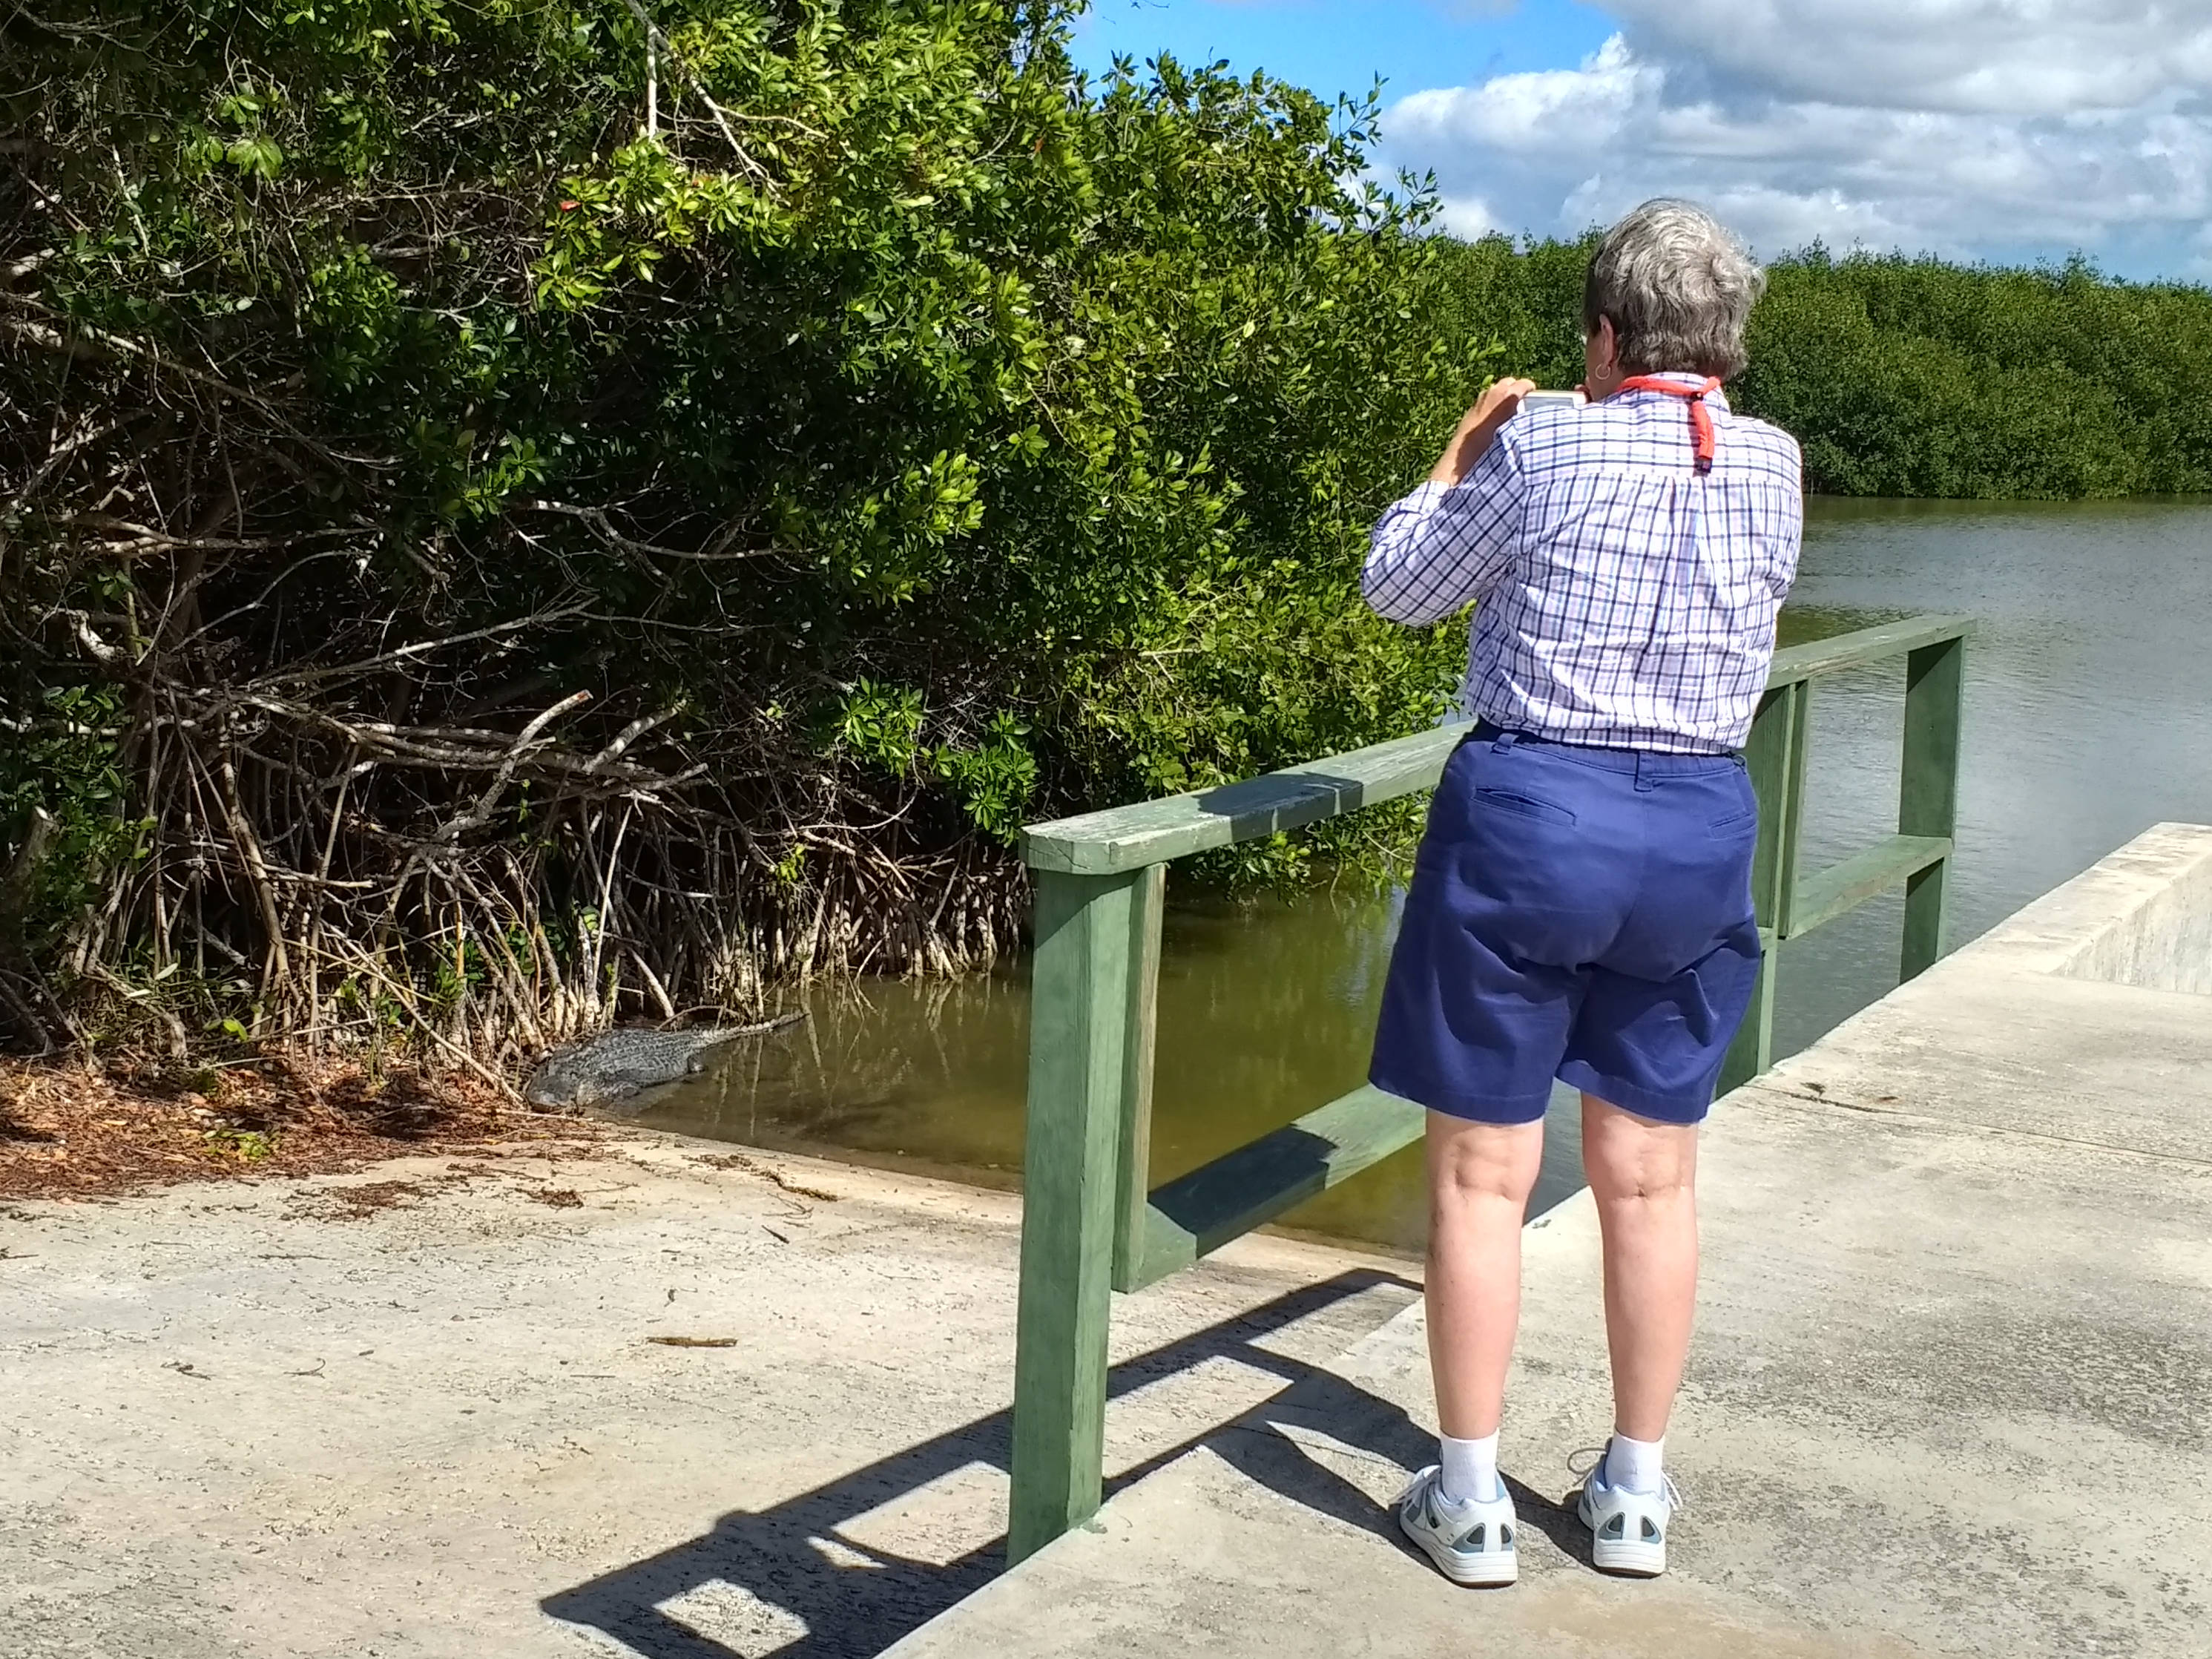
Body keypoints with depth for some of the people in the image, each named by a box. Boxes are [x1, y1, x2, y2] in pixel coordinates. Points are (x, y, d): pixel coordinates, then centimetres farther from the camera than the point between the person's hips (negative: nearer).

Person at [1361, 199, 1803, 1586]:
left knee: (1484, 1171, 6)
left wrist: (1461, 456, 14)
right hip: (1699, 827, 4)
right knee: (1652, 1175, 14)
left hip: (1526, 811, -4)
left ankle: (1471, 1496, 13)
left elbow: (1401, 586, 1)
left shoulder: (1545, 446, -11)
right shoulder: (1773, 466, 0)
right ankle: (1637, 1491, 24)